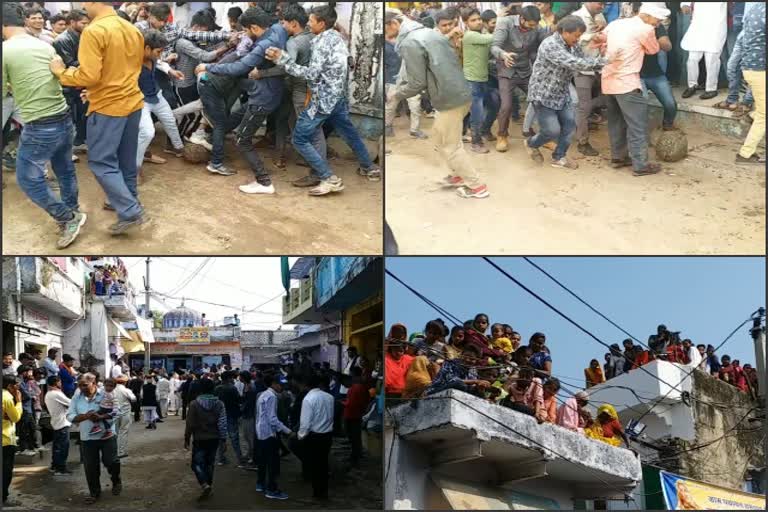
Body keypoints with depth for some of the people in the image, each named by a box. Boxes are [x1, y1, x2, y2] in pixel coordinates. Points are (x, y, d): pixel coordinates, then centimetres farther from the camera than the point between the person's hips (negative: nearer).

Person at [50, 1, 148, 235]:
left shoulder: (93, 31, -20)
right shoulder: (133, 30, 6)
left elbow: (89, 76, -24)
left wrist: (61, 72, -8)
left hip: (108, 107, -8)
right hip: (133, 102, 8)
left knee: (101, 162, 1)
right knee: (126, 158, 19)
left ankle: (130, 212, -4)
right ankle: (126, 199, 31)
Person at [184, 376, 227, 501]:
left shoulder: (194, 404, -11)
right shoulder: (219, 404, -3)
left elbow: (190, 424, -10)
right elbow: (223, 423, -5)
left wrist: (187, 439, 0)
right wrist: (223, 439, 1)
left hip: (199, 439, -3)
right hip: (214, 439, 4)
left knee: (197, 463, 3)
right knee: (210, 462, 17)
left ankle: (205, 485, -16)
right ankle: (209, 485, 24)